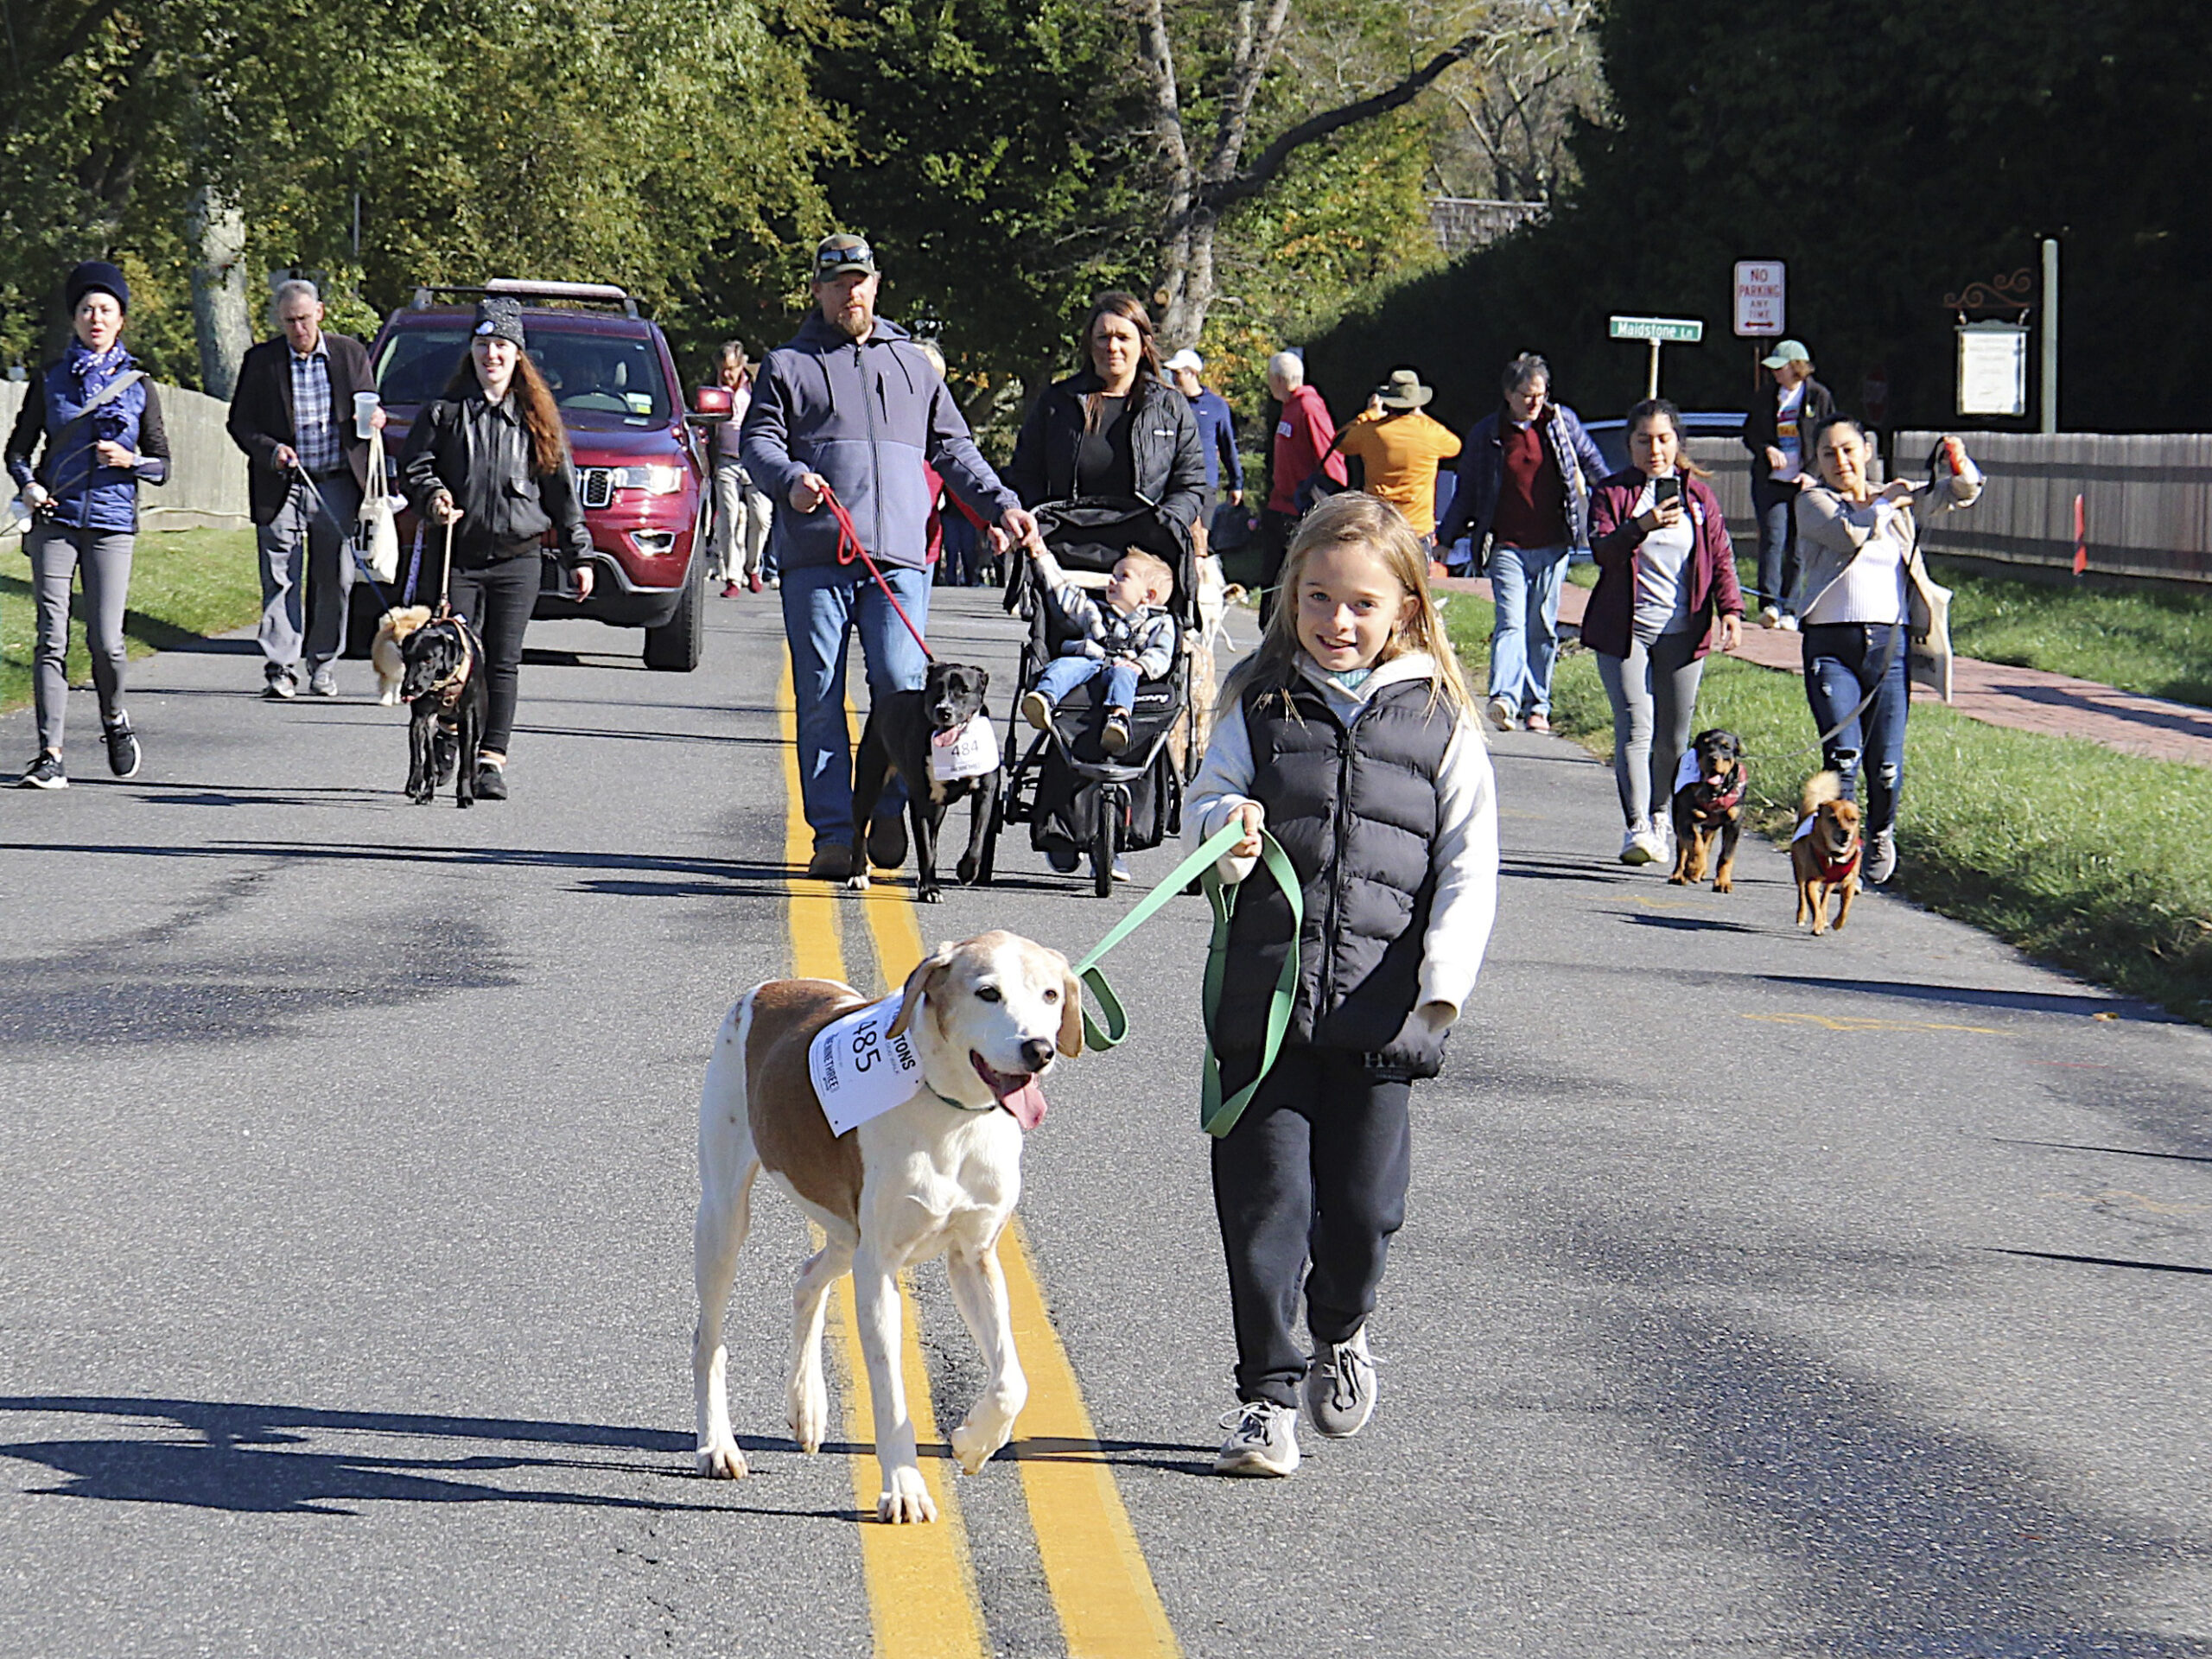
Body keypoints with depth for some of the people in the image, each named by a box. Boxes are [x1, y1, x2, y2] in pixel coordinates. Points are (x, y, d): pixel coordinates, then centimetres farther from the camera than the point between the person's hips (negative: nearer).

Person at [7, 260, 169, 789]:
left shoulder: (138, 385, 7)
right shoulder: (50, 380, 8)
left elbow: (161, 465, 11)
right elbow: (18, 447, 14)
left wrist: (130, 460, -10)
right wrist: (28, 485, -6)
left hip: (111, 523, 0)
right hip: (54, 520, 0)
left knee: (105, 639, -7)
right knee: (51, 638, -7)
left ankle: (114, 720, 24)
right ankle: (50, 756, -7)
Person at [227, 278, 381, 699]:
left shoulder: (350, 354, 6)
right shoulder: (260, 361, 1)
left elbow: (368, 408, 16)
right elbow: (239, 423, 3)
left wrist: (373, 418, -9)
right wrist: (271, 450, -15)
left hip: (336, 485, 2)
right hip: (281, 486, -2)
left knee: (334, 578, 5)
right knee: (281, 580, -5)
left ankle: (323, 663, 17)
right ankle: (280, 669, -6)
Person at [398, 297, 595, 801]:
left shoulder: (537, 419, 10)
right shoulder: (445, 414, 8)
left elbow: (562, 490, 13)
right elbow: (414, 469, 9)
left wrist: (578, 555, 11)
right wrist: (432, 495, -13)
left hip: (517, 560, 1)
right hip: (457, 557, 0)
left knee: (503, 664, -1)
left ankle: (492, 760, 0)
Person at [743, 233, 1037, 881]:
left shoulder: (912, 365, 23)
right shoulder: (789, 365, 14)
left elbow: (954, 449, 24)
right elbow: (758, 440, 4)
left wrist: (1001, 505, 10)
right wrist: (791, 480, -17)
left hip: (899, 558, 1)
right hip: (815, 557, -1)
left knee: (903, 685, -12)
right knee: (820, 698, -3)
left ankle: (890, 807, 5)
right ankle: (833, 834, 0)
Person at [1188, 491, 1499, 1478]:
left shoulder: (1441, 720, 5)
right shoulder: (1261, 701, 7)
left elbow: (1469, 863, 3)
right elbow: (1211, 794, 10)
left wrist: (1443, 981, -9)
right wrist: (1227, 826, -15)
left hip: (1378, 1005, 0)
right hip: (1263, 994, 0)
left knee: (1363, 1201, 6)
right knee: (1263, 1194, -2)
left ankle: (1341, 1333, 36)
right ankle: (1268, 1391, 8)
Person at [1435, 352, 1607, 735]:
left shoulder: (1562, 422, 4)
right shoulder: (1487, 434, 1)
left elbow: (1592, 464, 19)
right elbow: (1466, 492, 10)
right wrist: (1445, 538, 11)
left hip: (1552, 546, 2)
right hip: (1508, 547, -2)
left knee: (1543, 628, 7)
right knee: (1511, 622, -17)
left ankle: (1537, 705, 15)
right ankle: (1504, 699, -31)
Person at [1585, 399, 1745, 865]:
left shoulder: (1698, 493, 10)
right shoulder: (1613, 491, 3)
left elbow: (1720, 556, 12)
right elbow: (1602, 551, -12)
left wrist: (1730, 609, -2)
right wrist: (1641, 526, -29)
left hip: (1682, 631, 2)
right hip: (1626, 629, -2)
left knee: (1673, 736, 5)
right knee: (1636, 727, -13)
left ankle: (1660, 819, 24)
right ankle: (1636, 828, -18)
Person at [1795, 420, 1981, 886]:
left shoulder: (1901, 501, 19)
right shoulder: (1813, 502, 7)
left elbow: (1962, 493, 20)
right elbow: (1850, 534, -12)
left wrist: (1958, 466, -2)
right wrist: (1886, 504, 3)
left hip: (1890, 644, 3)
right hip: (1831, 646, -3)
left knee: (1886, 765, 0)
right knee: (1843, 755, -17)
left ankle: (1881, 835, 27)